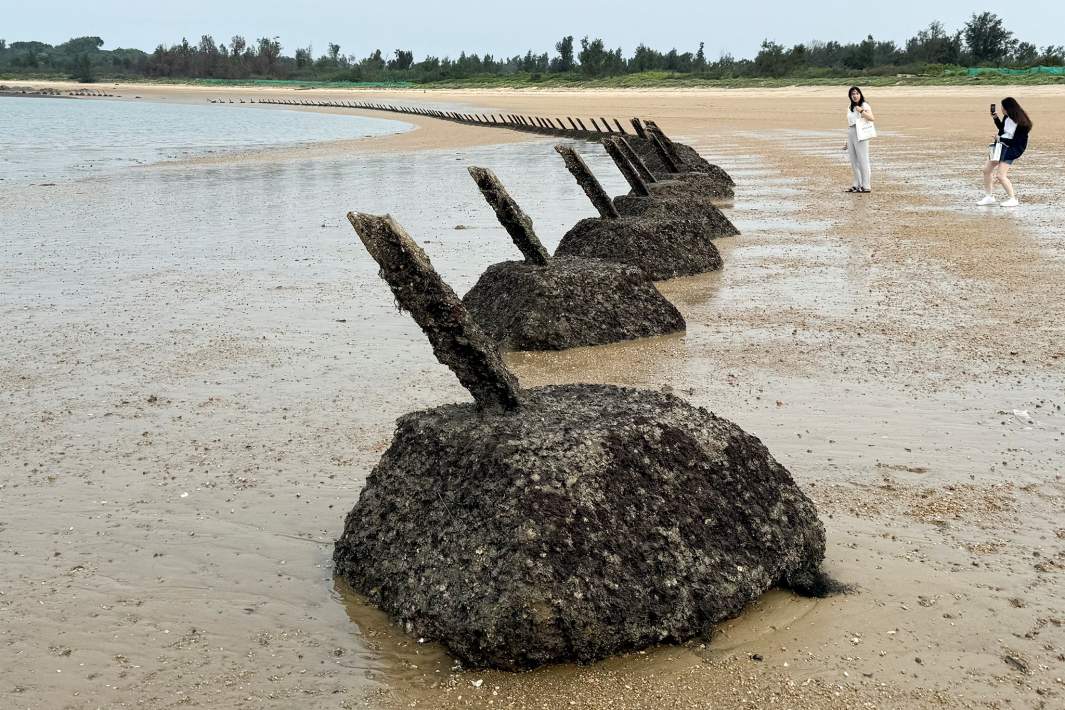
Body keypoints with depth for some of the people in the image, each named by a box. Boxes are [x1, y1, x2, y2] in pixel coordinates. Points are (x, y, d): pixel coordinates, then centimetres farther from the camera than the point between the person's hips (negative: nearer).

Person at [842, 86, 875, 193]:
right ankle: (857, 185, 17)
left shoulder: (864, 106, -2)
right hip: (851, 136, 7)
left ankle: (865, 186, -3)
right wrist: (847, 141, 18)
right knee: (853, 162, 9)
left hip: (860, 136, -7)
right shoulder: (850, 109, 16)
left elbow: (872, 118, -16)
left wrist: (861, 111, -24)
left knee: (863, 161, -6)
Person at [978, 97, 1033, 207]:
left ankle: (1012, 199, -1)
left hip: (1011, 149, -9)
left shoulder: (1021, 123, -22)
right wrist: (995, 118, 7)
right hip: (1001, 145, 9)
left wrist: (1000, 139, -17)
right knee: (986, 169, 9)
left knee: (1000, 175, -15)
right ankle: (989, 197, 21)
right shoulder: (1007, 117, 0)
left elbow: (1017, 142, -21)